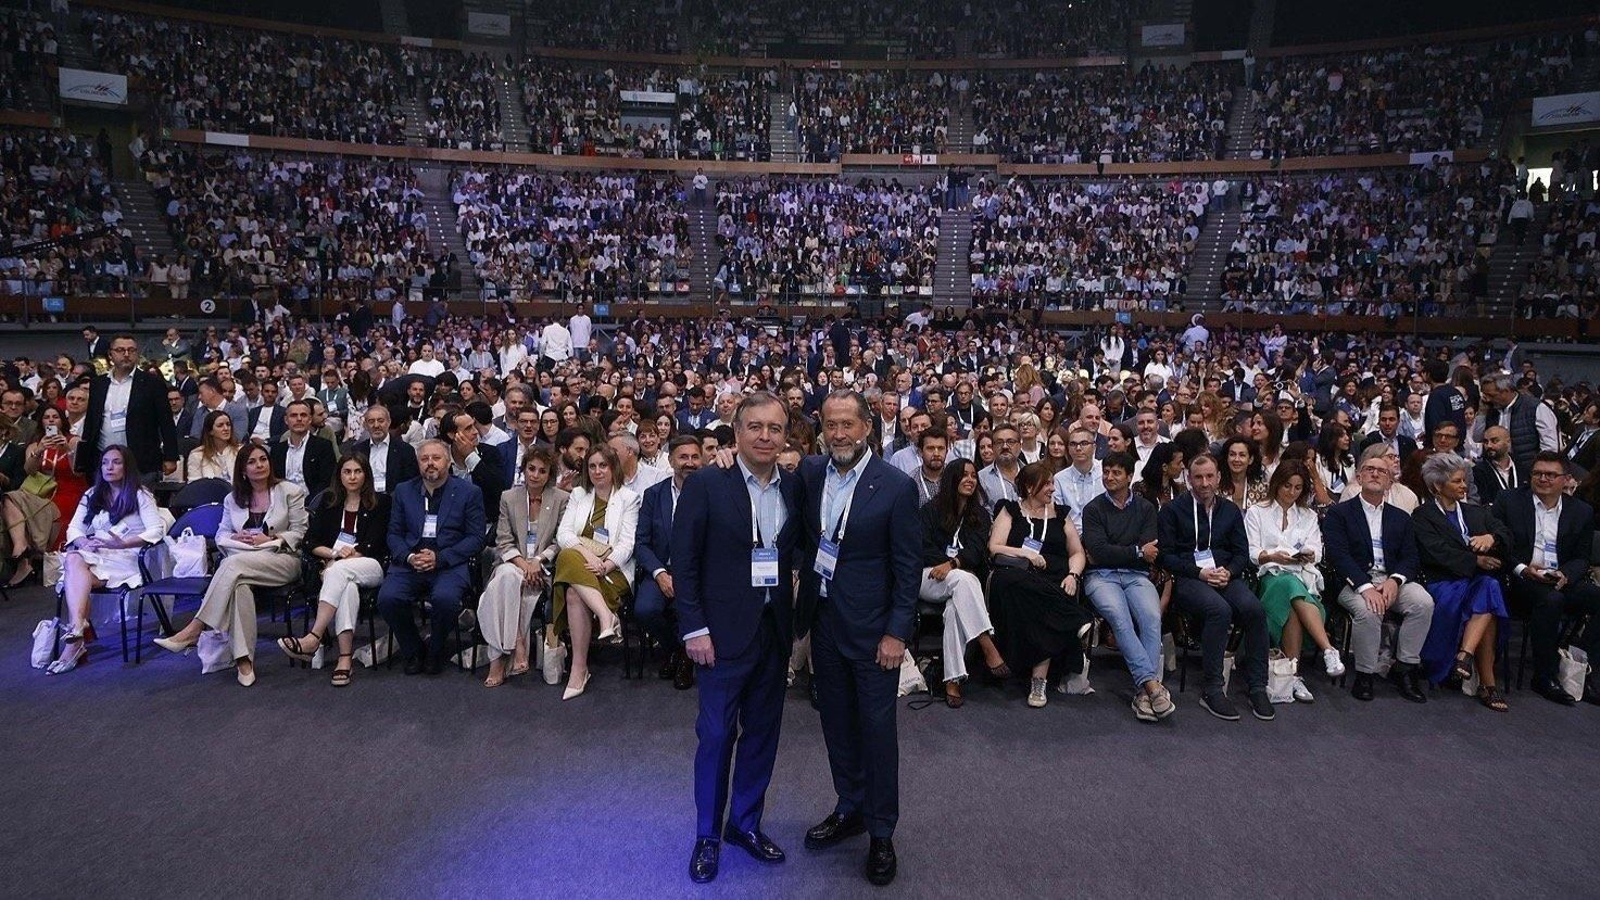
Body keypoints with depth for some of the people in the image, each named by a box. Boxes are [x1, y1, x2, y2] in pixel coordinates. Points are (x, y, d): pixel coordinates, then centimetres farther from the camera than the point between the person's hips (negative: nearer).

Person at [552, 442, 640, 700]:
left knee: (575, 594, -33)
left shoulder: (629, 498, 8)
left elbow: (627, 543, -2)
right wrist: (586, 552, -15)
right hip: (577, 562, 3)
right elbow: (563, 533, 5)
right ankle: (606, 616, -44)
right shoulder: (578, 495, 18)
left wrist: (605, 565, -21)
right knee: (569, 558, -35)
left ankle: (580, 668, -32)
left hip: (613, 569, -3)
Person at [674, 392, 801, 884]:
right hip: (724, 629, -4)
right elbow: (684, 561, -9)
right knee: (716, 734, 5)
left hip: (775, 627, 5)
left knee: (762, 731, 15)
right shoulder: (704, 484, -10)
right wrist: (694, 628, -12)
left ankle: (746, 822, 34)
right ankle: (707, 835, 25)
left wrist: (796, 619, 3)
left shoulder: (794, 487, 3)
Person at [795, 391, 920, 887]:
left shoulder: (896, 486, -13)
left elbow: (908, 566, -10)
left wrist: (897, 633, -12)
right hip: (823, 620, 5)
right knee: (837, 722, 17)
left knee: (877, 728, 6)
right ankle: (850, 808, 36)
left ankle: (881, 831, 23)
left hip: (872, 626, -4)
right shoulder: (809, 472, -1)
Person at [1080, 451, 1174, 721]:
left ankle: (1144, 691, -32)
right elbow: (1098, 552, -5)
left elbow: (1150, 552, 1)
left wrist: (1112, 554, -2)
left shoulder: (1146, 508, 16)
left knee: (1152, 617, -29)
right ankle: (1153, 685, -34)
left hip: (1136, 575, 2)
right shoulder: (1093, 509, 10)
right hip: (1101, 577, -1)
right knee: (1120, 618, -31)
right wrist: (1137, 552, -3)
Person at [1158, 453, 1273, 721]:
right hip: (1188, 579, -4)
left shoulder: (1230, 510, 19)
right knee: (1220, 609, -34)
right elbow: (1165, 555, 0)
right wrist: (1199, 573, -12)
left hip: (1226, 576, 4)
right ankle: (1212, 690, -26)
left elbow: (1242, 553, 16)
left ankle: (1257, 687, -16)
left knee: (1254, 608, -28)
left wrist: (1228, 572, -6)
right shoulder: (1172, 510, 6)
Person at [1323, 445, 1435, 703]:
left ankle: (1404, 668, -11)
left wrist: (1395, 580, -13)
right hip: (1354, 582, -4)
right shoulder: (1339, 512, 6)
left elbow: (1410, 558, 9)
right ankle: (1364, 674, -15)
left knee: (1424, 602, -25)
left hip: (1392, 580, 4)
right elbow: (1339, 556, -7)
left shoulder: (1400, 518, 20)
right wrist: (1365, 587, -21)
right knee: (1368, 610, -34)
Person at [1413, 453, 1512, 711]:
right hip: (1444, 584, -4)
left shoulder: (1475, 512, 26)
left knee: (1488, 586, -33)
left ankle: (1465, 654, -38)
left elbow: (1506, 535, 11)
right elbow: (1437, 552, -7)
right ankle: (1488, 684, -28)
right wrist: (1476, 560, -11)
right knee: (1488, 605, -32)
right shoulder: (1423, 515, 8)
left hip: (1480, 581, 4)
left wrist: (1491, 537, -12)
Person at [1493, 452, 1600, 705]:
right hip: (1521, 580, -4)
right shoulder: (1508, 501, 4)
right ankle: (1545, 676, -21)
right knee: (1551, 599, -34)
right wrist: (1522, 568, -15)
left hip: (1564, 580, 4)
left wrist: (1565, 575, -11)